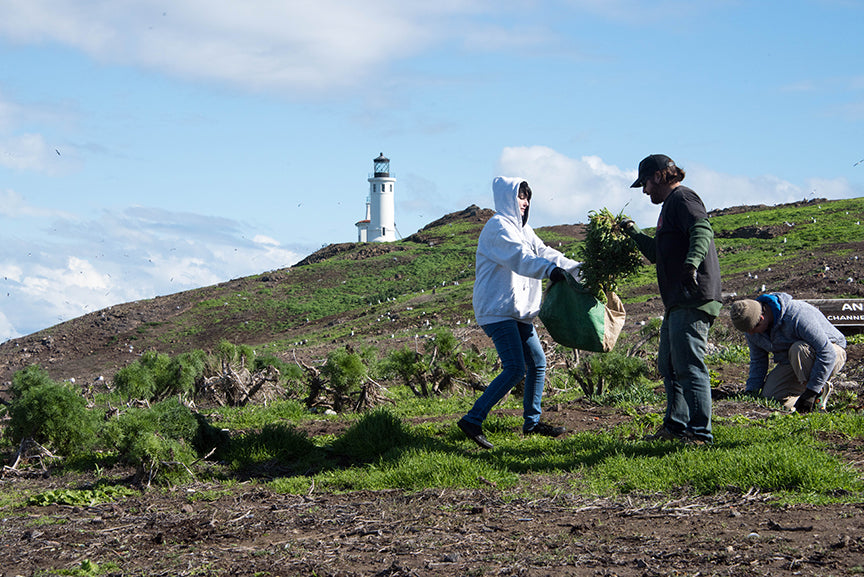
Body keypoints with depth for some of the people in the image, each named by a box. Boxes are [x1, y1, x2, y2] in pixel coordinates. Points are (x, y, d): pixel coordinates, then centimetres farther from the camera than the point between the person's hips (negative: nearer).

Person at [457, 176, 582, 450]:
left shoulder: (522, 229, 20)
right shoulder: (498, 226, -12)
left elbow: (543, 252, 15)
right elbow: (519, 257, -28)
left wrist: (578, 269, 3)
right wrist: (550, 269, -43)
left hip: (519, 310, 10)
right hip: (497, 309, -10)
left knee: (537, 363, 11)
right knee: (515, 368, -17)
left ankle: (532, 422, 24)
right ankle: (472, 421, -14)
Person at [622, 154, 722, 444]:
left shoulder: (682, 198, -5)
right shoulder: (670, 205, 27)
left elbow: (702, 230, -25)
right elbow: (657, 253, 39)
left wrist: (692, 263, -41)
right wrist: (633, 233, 36)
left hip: (693, 298, -11)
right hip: (677, 301, 11)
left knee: (688, 365, -12)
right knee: (669, 365, 16)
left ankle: (700, 432, -11)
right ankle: (675, 425, 23)